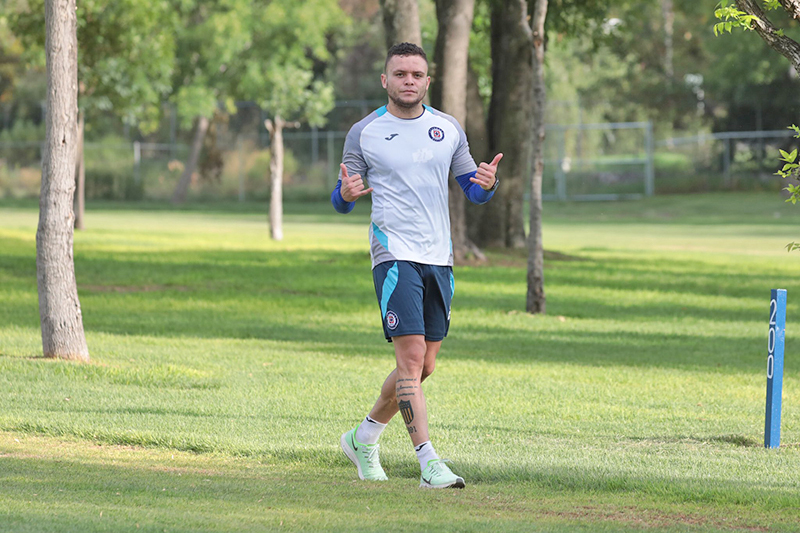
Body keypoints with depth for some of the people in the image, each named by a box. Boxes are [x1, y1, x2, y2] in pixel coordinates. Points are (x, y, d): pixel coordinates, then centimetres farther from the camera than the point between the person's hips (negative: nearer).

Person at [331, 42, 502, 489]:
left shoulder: (448, 128, 10)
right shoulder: (364, 133, 1)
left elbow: (472, 189, 15)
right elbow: (343, 201, 6)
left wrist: (486, 185, -8)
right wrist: (347, 193, -18)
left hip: (439, 258, 5)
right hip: (395, 255, -5)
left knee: (423, 367, 8)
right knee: (411, 357, -16)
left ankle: (364, 438, 29)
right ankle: (429, 463, -18)